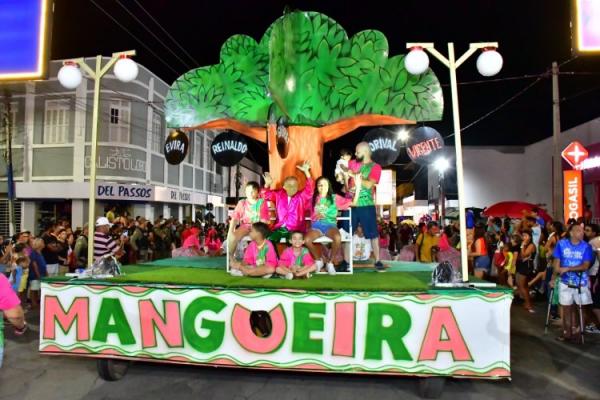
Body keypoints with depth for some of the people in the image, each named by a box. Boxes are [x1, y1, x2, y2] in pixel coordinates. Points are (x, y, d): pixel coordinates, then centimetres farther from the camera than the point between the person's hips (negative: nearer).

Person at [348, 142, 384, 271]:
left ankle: (377, 261, 9)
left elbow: (369, 184, -16)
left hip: (366, 206, -4)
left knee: (373, 234, -2)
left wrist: (354, 175, -14)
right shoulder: (352, 163, 9)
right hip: (351, 204, 4)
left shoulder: (375, 167, -3)